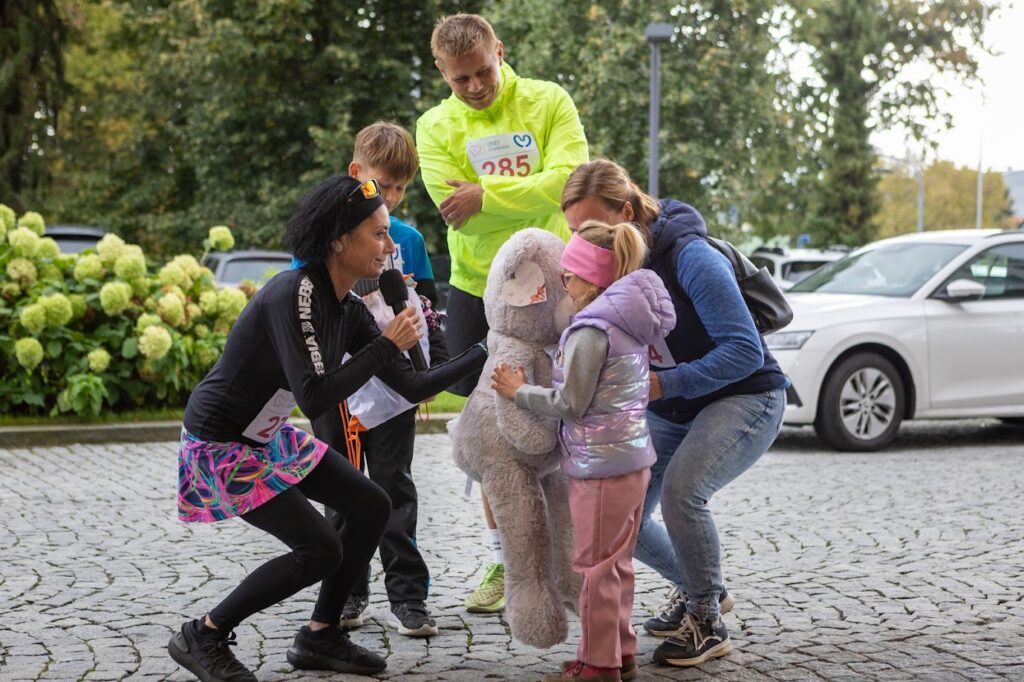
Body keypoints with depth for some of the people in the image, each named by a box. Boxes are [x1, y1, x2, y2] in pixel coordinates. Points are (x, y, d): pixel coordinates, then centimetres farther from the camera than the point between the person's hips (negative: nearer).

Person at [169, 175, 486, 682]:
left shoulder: (347, 311, 0)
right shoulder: (293, 296, -27)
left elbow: (413, 387, 2)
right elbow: (315, 399, -34)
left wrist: (484, 353, -1)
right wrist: (386, 344, -28)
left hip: (270, 437, 9)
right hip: (220, 445, -9)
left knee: (372, 507, 6)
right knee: (320, 548, -12)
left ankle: (320, 636, 17)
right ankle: (202, 637, 3)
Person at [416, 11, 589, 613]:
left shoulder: (548, 101, -3)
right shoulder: (436, 127, 0)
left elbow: (570, 178, -19)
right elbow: (457, 212, -14)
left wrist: (487, 194, -21)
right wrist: (530, 190, -18)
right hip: (477, 291, 2)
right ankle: (505, 562, 20)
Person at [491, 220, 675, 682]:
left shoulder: (590, 329, -17)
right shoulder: (629, 324, 11)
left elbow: (570, 403, -16)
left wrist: (519, 392, -4)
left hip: (600, 463, -9)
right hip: (634, 457, 9)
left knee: (596, 566, 0)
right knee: (617, 563, 17)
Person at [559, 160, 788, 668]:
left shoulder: (690, 258, -26)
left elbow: (745, 351, -28)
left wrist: (662, 384, -31)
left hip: (743, 399, -7)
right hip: (669, 413, 7)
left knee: (680, 490, -31)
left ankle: (707, 622, -11)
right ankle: (695, 588, 26)